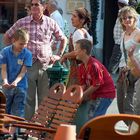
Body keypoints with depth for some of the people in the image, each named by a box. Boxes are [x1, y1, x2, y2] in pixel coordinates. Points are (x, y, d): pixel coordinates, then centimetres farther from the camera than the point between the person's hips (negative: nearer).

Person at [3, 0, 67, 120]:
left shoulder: (51, 23, 5)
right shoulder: (22, 22, 0)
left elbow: (63, 39, 19)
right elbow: (7, 37, 12)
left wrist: (59, 55, 12)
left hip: (46, 64, 1)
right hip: (28, 64, -1)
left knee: (45, 98, 5)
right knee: (28, 98, 1)